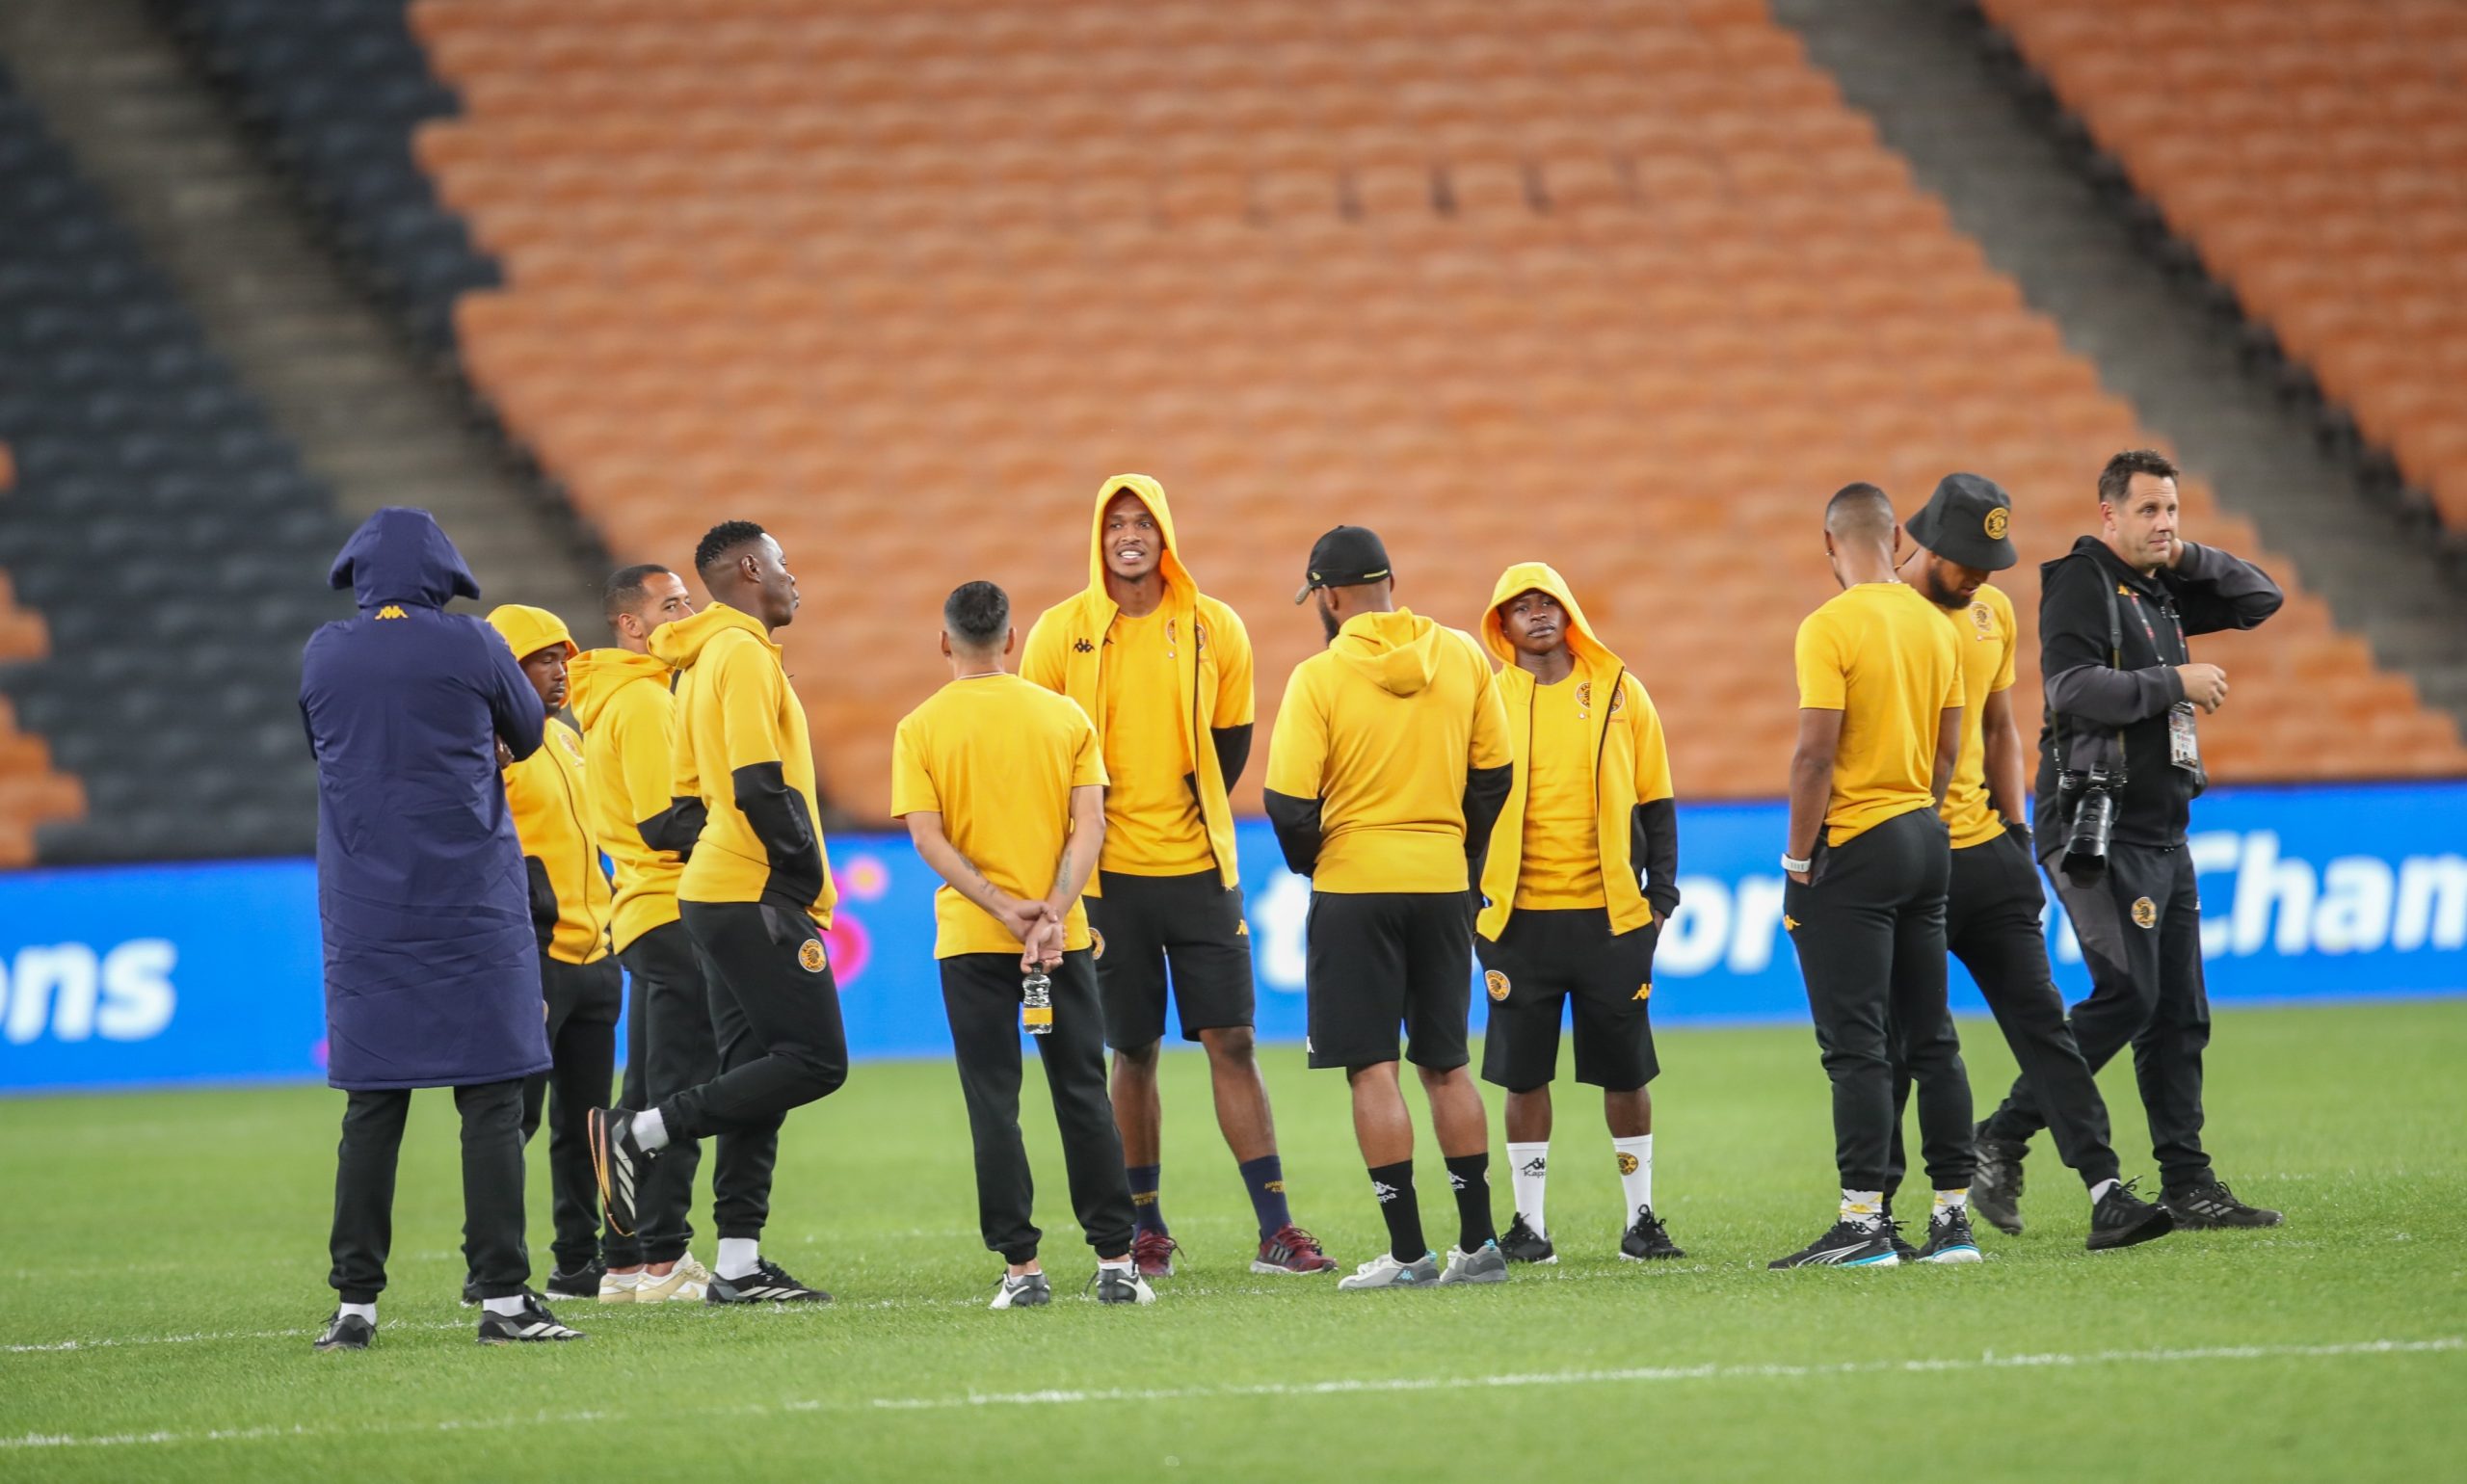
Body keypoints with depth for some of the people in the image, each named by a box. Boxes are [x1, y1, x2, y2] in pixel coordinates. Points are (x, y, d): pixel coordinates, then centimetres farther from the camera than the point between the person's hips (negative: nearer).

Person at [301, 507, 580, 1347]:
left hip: (365, 918, 3)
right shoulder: (469, 647, -5)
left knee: (372, 1106, 6)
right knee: (491, 1103, -1)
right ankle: (502, 1295, -6)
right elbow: (527, 737, 11)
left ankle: (355, 1302, 4)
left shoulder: (324, 656, 0)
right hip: (471, 910, -3)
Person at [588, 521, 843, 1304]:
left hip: (716, 889, 10)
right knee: (815, 1060, -10)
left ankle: (740, 1265, 7)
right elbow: (761, 783, -19)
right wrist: (805, 871, -11)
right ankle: (638, 1132, -10)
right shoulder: (743, 653, -10)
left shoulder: (701, 666, 19)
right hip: (756, 896, -10)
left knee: (755, 1074, 9)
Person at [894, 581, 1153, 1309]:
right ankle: (1115, 1261, 3)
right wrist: (1052, 912, -12)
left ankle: (1021, 1266, -2)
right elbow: (1089, 824, -5)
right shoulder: (1066, 717, 3)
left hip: (971, 944, -1)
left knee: (994, 1105, 2)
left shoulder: (920, 730, -1)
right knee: (1083, 1096, 6)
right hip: (1065, 939, 1)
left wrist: (1006, 910, -13)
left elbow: (929, 839, -9)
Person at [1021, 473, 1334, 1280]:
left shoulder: (1215, 631, 3)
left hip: (1198, 867, 1)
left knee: (1232, 1041, -3)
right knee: (1134, 1053, 4)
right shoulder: (1060, 634, -1)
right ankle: (1146, 1228, 13)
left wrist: (1192, 815, 8)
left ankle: (1275, 1228, -4)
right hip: (1111, 876, -1)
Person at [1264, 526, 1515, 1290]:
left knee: (1372, 1068, -1)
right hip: (1444, 883, 4)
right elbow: (1492, 776, 8)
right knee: (1445, 1065, 13)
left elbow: (1289, 804, -13)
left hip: (1356, 883, -4)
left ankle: (1408, 1250, -5)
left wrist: (1308, 862, 7)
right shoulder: (1462, 656, 2)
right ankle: (1479, 1243, 13)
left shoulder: (1321, 677, -11)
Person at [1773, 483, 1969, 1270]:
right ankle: (1953, 1214, 11)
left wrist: (1797, 860, -11)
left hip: (1852, 849, -7)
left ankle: (1863, 1222, -10)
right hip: (1925, 837, 7)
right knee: (1931, 1037, 11)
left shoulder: (1831, 628, -13)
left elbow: (1817, 753, -17)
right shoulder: (1934, 625, 8)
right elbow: (1948, 747, 13)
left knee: (1856, 1044, -7)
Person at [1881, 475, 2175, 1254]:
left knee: (2041, 1020, -1)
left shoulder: (1993, 612, 10)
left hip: (1982, 847, 6)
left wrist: (2017, 831, 14)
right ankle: (1873, 1208, 12)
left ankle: (2106, 1193, -6)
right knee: (1898, 1039, 0)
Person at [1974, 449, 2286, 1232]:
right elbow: (2073, 687, -21)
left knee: (2180, 1013, 6)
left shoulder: (2161, 593, 18)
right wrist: (2174, 683, -19)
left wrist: (2186, 558, 9)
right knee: (2125, 997, -17)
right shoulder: (2081, 584, -8)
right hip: (2100, 833, -9)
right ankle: (2001, 1141, -10)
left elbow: (2260, 599, 24)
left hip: (2163, 836, 9)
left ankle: (2188, 1184, 7)